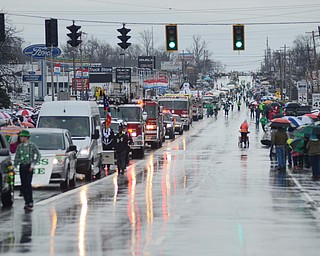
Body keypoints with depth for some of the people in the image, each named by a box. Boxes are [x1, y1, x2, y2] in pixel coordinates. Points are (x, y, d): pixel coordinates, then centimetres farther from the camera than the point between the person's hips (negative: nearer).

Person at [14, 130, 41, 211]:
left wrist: (33, 164, -7)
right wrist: (14, 166, 4)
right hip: (22, 167, 5)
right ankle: (27, 202, 12)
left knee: (28, 184, -13)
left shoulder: (32, 146, -4)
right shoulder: (19, 146, 8)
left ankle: (30, 202, -11)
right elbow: (17, 157, 11)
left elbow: (38, 155, -1)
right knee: (23, 185, 3)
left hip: (29, 167, -4)